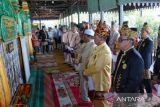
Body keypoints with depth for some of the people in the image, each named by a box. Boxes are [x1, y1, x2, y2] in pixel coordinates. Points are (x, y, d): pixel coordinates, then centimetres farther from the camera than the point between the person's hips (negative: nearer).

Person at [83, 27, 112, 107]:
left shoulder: (105, 51, -25)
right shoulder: (97, 48, 4)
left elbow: (97, 67, -26)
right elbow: (91, 62, 12)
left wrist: (86, 72, -13)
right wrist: (87, 70, -2)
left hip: (101, 81, -8)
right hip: (95, 80, 8)